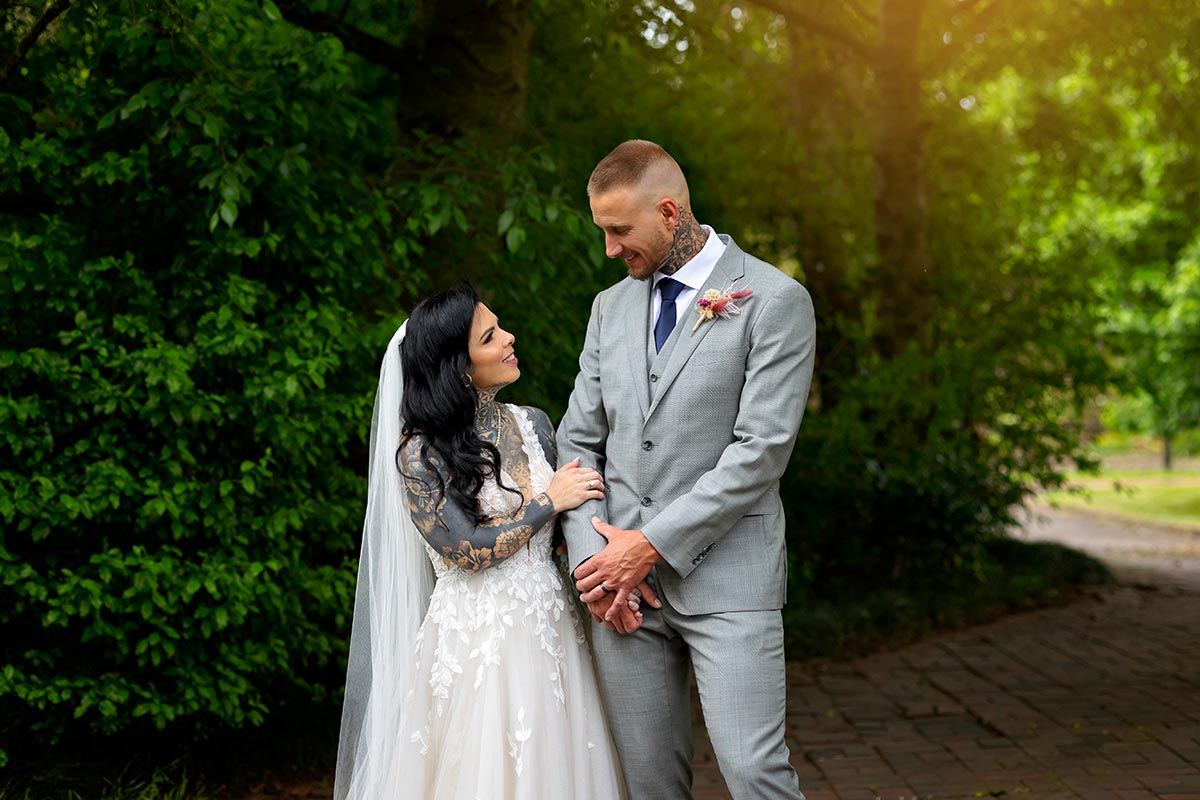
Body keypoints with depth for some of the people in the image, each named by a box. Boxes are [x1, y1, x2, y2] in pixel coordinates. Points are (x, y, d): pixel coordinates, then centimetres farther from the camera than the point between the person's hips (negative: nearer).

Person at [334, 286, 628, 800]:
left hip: (550, 628, 5)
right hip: (475, 639, -5)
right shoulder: (419, 452, -10)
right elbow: (466, 551, -15)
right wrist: (547, 501, -10)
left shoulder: (533, 425, 5)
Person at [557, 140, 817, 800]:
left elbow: (762, 448, -12)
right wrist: (590, 558, -3)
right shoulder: (610, 307, 14)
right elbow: (578, 442, 12)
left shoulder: (775, 301, -5)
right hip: (621, 579, 5)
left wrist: (653, 544, -13)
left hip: (727, 578, -5)